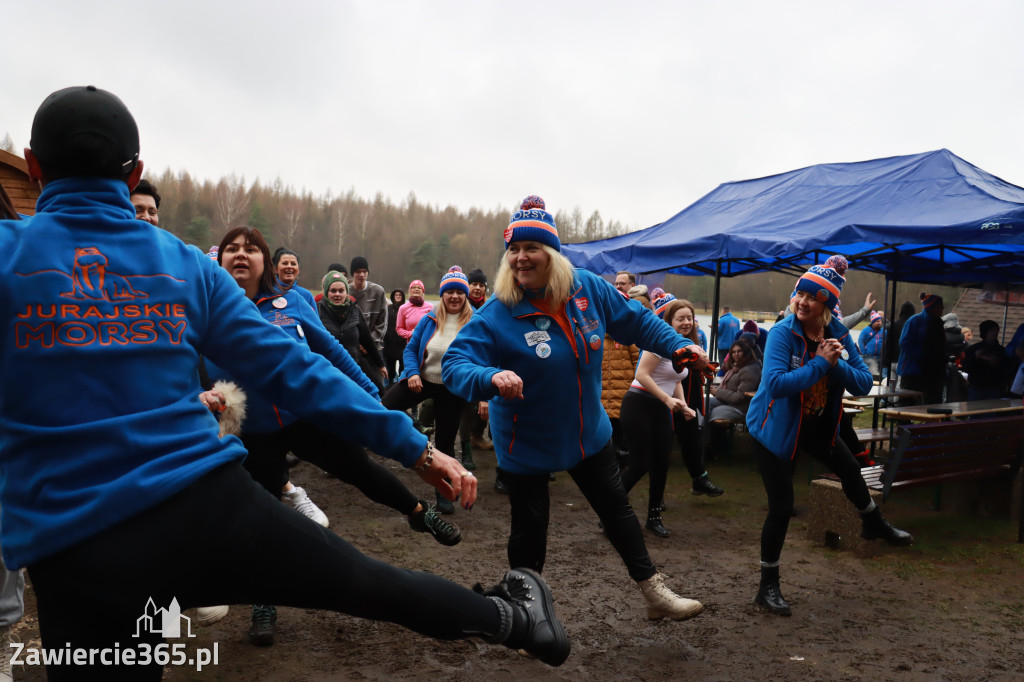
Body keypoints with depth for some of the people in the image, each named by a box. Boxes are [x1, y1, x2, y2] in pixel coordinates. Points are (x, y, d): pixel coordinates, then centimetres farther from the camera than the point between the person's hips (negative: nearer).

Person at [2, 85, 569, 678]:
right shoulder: (188, 266, 3)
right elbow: (293, 369, 0)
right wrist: (412, 445, 3)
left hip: (74, 550, -1)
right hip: (216, 507, 1)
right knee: (373, 583, 17)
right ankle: (515, 618, 36)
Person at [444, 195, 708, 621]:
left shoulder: (588, 288, -10)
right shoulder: (496, 314, -23)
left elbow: (635, 321, 6)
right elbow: (455, 364, -30)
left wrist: (677, 346, -2)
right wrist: (491, 377, -50)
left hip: (588, 433, 5)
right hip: (526, 444, -4)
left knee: (617, 509, 18)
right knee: (529, 532, 7)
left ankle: (655, 593, 36)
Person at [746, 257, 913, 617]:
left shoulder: (838, 335, -5)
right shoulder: (782, 333, -23)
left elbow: (864, 384, -8)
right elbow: (775, 383, -36)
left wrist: (837, 364, -26)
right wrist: (820, 363, -33)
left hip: (817, 424, 7)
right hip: (774, 426, -6)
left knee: (850, 469, 26)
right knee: (781, 507, -6)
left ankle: (875, 525, 59)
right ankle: (768, 587, 10)